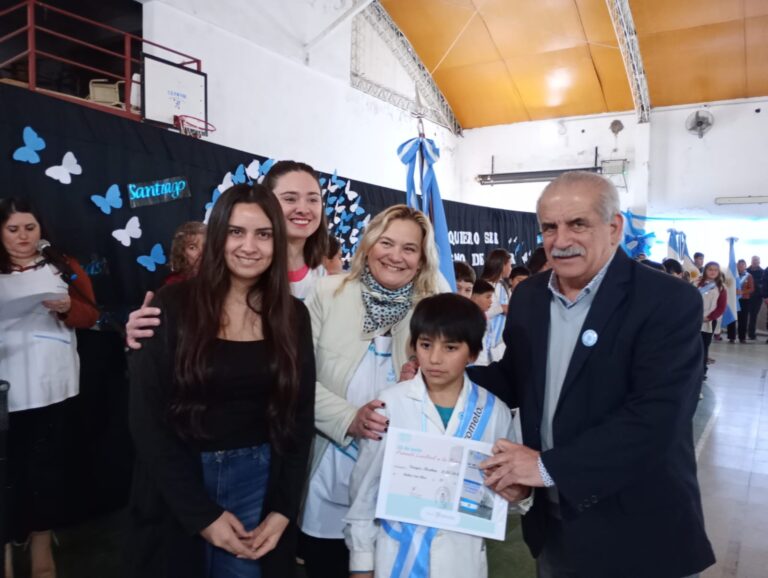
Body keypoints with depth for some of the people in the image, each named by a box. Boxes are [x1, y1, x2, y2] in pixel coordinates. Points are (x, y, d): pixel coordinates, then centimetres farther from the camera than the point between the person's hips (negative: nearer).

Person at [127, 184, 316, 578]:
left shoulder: (293, 316, -3)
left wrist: (283, 509, -6)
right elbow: (147, 417, -11)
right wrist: (202, 513, -12)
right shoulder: (172, 306, -11)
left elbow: (299, 416, 1)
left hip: (258, 479, 2)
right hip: (176, 484, -1)